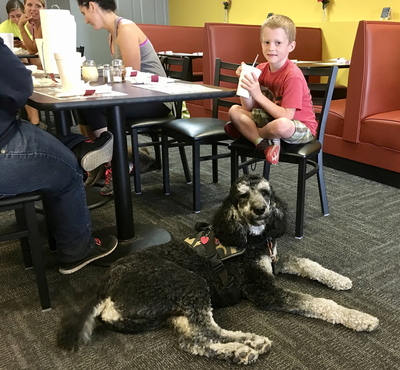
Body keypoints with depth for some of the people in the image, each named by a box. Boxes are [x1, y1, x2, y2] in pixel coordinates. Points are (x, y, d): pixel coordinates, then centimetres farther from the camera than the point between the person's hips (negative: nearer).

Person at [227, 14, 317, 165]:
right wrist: (244, 80, -17)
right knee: (234, 110, -5)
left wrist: (258, 95, -31)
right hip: (270, 118, 7)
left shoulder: (293, 75, -21)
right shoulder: (261, 69, -1)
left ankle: (247, 131, -6)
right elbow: (249, 107, -3)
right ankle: (266, 144, -20)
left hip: (301, 128, -6)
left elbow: (286, 116, -28)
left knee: (281, 125, -40)